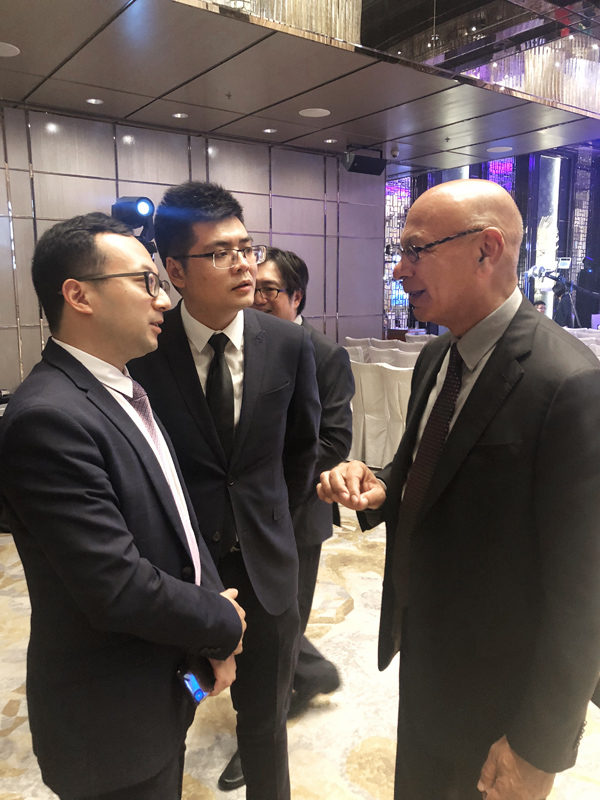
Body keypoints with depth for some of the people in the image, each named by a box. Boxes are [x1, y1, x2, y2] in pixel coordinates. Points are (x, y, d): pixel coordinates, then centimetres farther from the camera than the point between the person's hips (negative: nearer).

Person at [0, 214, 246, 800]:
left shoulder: (125, 391, 3)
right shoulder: (47, 418, -27)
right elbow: (118, 588, -29)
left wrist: (211, 637, -5)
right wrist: (222, 623, -12)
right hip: (113, 721, -8)